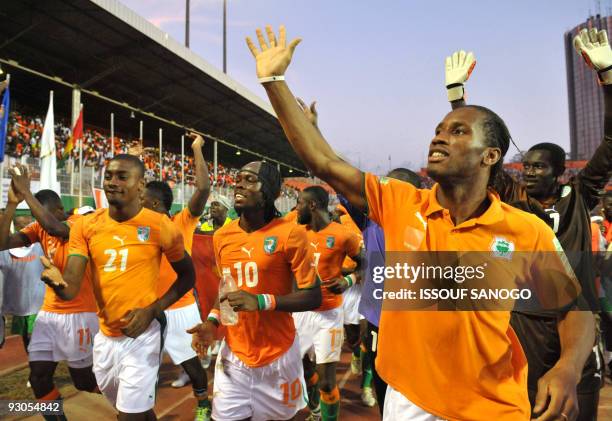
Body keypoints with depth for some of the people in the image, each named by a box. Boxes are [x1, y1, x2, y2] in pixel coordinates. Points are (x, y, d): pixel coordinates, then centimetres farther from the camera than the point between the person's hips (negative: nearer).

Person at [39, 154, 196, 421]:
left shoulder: (160, 226, -13)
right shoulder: (86, 226, -3)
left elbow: (187, 275, -2)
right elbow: (72, 287, -9)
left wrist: (153, 310, -14)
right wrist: (58, 282, -33)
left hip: (142, 334, -5)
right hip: (105, 335, 5)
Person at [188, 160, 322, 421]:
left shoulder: (290, 233, -15)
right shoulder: (222, 236, 2)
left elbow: (313, 297, -15)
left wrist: (261, 301, -25)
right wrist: (212, 320, -1)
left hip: (278, 354, -3)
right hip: (234, 354, 3)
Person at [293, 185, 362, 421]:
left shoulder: (342, 235, -14)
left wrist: (348, 281, -17)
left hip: (328, 313, -6)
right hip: (301, 310, 6)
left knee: (326, 381, -3)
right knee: (304, 366, 19)